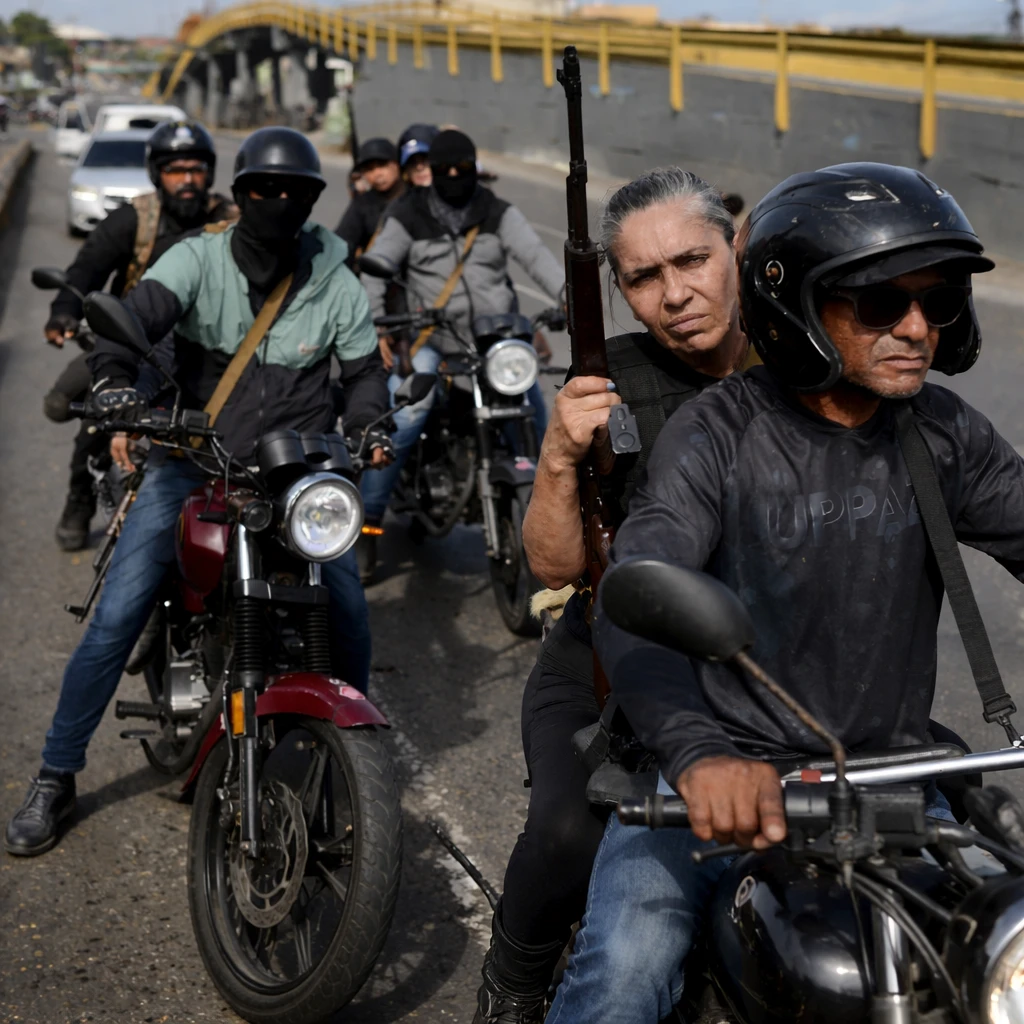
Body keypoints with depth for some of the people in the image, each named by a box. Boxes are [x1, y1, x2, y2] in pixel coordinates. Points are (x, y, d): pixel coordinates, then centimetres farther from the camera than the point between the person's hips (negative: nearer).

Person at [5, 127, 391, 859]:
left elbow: (364, 367, 13)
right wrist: (114, 380, -43)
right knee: (115, 621, -8)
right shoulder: (198, 258, -6)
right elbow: (138, 315, -22)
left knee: (349, 613, -9)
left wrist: (369, 426, -9)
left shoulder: (335, 283, 3)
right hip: (195, 462, -1)